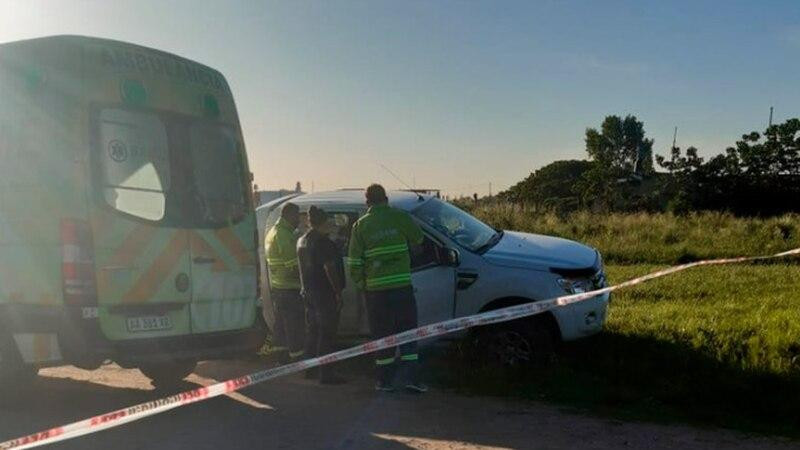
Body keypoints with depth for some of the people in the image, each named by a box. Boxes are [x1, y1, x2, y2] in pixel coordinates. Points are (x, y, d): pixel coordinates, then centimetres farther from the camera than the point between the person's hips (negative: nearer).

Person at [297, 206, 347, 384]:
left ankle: (310, 369, 23)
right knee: (327, 334, -6)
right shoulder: (322, 242, -16)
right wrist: (338, 292, -17)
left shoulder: (302, 241, 13)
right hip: (325, 294, -9)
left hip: (308, 293, 9)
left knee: (312, 331, 17)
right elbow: (329, 268, -20)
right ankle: (325, 373, -6)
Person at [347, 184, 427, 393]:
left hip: (375, 289, 1)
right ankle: (411, 378, 3)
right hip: (402, 285, 0)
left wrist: (361, 284, 13)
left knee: (382, 335, 9)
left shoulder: (360, 225, 1)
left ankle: (385, 381, 14)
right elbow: (418, 238, 15)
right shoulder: (400, 217, -1)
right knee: (408, 332, 8)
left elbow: (354, 263, 0)